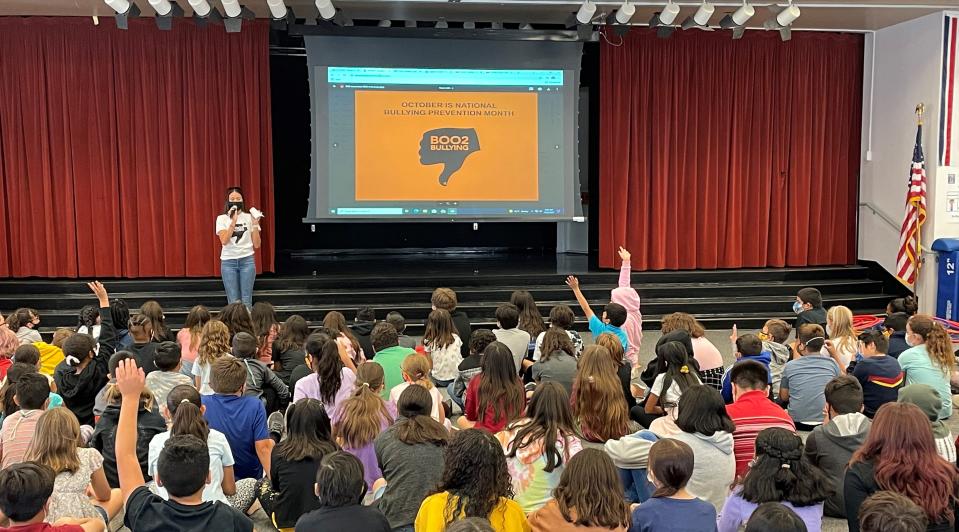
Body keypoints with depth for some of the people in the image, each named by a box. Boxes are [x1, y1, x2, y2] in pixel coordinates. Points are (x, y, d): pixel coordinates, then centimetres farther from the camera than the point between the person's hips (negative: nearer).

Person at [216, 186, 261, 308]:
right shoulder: (222, 218, 4)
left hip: (247, 260, 0)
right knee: (233, 302, -2)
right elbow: (224, 241, -11)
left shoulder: (249, 217, 5)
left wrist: (255, 224, -8)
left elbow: (256, 244, 2)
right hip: (228, 262, 0)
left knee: (246, 301, -3)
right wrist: (233, 221, -17)